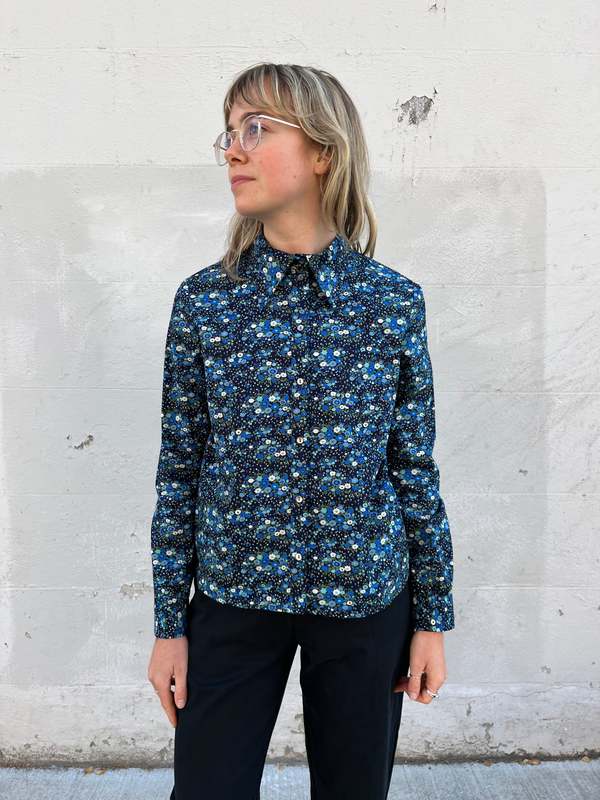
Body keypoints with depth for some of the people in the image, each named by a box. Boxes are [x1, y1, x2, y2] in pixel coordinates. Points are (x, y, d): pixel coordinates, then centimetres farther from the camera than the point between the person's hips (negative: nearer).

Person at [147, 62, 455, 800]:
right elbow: (179, 470, -1)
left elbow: (416, 469, -1)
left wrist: (433, 618, 2)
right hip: (233, 600, 0)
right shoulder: (203, 300, -5)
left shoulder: (394, 301, -6)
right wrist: (168, 623, 1)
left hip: (365, 604, 1)